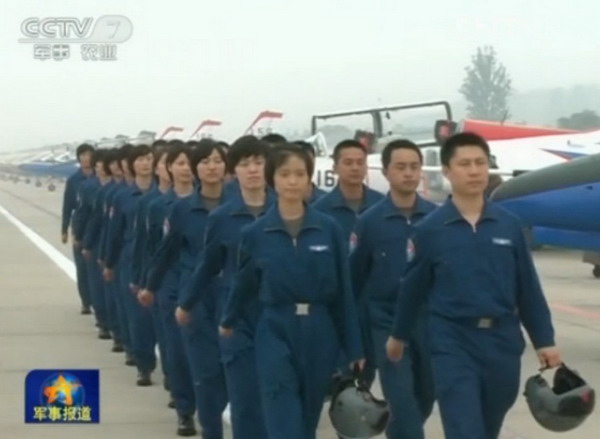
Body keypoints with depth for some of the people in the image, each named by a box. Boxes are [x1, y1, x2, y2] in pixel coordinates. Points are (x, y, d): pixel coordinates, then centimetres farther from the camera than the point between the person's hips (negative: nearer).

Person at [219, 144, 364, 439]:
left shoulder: (329, 229, -2)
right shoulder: (255, 233, -2)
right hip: (276, 332, -1)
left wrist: (354, 348, 2)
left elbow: (343, 290, 1)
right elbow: (244, 284, 13)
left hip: (319, 333, 2)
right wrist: (229, 322, 27)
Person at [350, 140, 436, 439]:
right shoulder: (369, 222, -4)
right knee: (402, 405, -6)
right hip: (387, 323, -2)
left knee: (424, 401, 15)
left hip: (430, 322, 2)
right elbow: (355, 280, 3)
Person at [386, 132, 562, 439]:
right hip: (453, 343, -3)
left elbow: (528, 288, 6)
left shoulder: (509, 225, 2)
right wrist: (399, 335, 17)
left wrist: (544, 341, 5)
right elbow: (413, 288, 7)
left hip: (503, 340, 3)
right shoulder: (430, 229, -4)